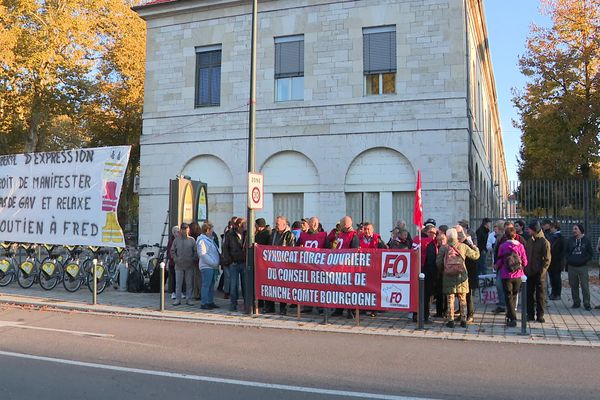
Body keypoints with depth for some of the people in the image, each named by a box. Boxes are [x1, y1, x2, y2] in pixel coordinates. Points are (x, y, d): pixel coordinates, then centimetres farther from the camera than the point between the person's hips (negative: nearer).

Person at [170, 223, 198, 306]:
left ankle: (189, 299, 13)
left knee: (189, 283, 5)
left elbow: (196, 252, 4)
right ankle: (178, 299, 11)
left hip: (189, 265, 0)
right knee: (178, 283, 3)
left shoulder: (192, 240, 2)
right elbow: (172, 251, 11)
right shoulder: (176, 240, 5)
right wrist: (175, 259, -1)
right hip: (179, 265, 0)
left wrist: (194, 260, -4)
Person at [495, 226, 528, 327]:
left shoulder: (502, 246, -9)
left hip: (506, 275, -2)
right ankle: (510, 315, 28)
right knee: (514, 296, 18)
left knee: (509, 297, 4)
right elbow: (524, 262, 0)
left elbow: (499, 261, -3)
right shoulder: (520, 245, -4)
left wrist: (497, 266, 18)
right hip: (518, 275, 2)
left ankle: (513, 319, -3)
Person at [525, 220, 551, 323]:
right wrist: (525, 269, 7)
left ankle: (540, 315, 9)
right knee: (529, 294, 9)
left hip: (539, 273, -6)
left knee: (540, 295, 2)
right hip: (529, 272, 6)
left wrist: (542, 271, -17)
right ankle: (530, 314, 16)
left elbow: (547, 259, -10)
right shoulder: (529, 241, 10)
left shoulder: (544, 242, -9)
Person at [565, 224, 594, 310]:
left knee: (585, 286, -4)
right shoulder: (570, 240, 7)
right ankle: (576, 302, 17)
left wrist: (584, 260, -8)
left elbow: (591, 253, 4)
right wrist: (569, 260, 1)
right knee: (574, 286, 8)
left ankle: (587, 304, 4)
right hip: (572, 267, 3)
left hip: (583, 267, -3)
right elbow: (567, 252, 13)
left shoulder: (586, 240, 0)